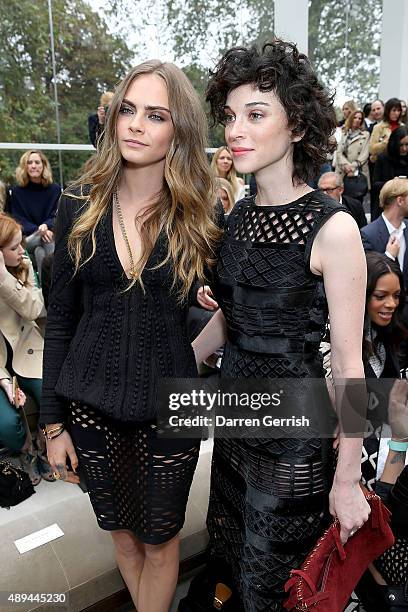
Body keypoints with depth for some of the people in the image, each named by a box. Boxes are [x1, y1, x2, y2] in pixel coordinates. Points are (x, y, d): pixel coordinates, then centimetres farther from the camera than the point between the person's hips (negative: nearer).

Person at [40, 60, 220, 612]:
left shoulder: (202, 215, -8)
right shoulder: (80, 204, -4)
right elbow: (60, 318, 0)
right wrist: (53, 421, 1)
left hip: (171, 406, -2)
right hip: (92, 403, 2)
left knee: (160, 537, 17)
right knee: (122, 531, 23)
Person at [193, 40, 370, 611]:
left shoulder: (332, 227, -20)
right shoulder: (240, 215, 1)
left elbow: (349, 364, -17)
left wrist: (347, 478, -12)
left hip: (295, 425, -6)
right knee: (230, 552, 27)